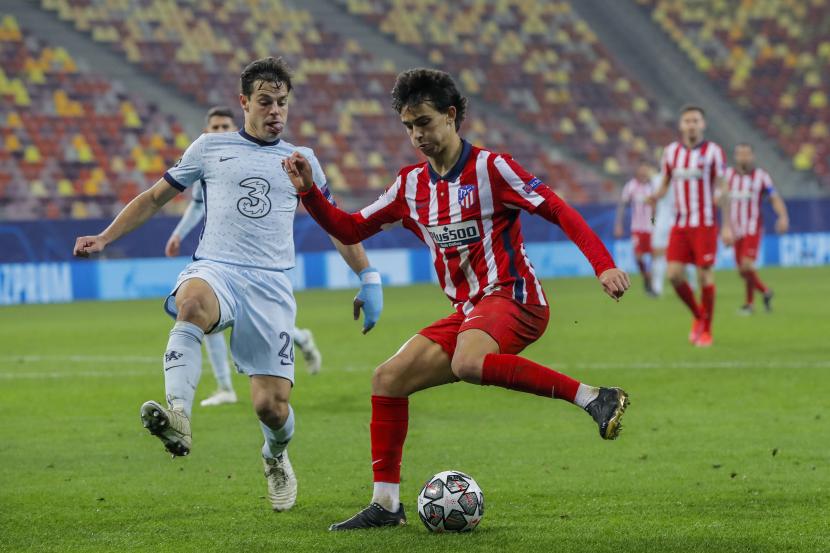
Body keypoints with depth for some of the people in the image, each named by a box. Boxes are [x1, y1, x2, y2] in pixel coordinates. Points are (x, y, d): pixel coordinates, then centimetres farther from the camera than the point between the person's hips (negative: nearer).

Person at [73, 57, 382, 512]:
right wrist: (104, 238, 10)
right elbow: (154, 198, 20)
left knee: (272, 405, -7)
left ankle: (276, 457, 30)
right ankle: (177, 416, -55)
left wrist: (368, 279, 21)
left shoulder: (301, 160, 17)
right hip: (215, 269, -1)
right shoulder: (210, 148, 13)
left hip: (271, 284, 1)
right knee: (193, 301, -41)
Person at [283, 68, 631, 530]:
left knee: (467, 363, -38)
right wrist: (309, 192, 1)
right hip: (468, 310, 8)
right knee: (388, 379, -1)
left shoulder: (489, 168, -8)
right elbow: (350, 230, 17)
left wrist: (603, 264, -23)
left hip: (512, 298, -7)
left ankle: (594, 398, -33)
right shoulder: (412, 185, 12)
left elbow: (559, 210, -12)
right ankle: (386, 503, 6)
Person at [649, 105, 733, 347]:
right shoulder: (671, 151, 8)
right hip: (680, 225, 4)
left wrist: (727, 226, -7)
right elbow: (665, 184, 16)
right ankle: (698, 316, 18)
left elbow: (722, 190, -2)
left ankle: (706, 331, 7)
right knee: (674, 275, -6)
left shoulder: (713, 152, -3)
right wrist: (656, 196, -8)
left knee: (705, 275, -5)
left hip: (705, 224, -4)